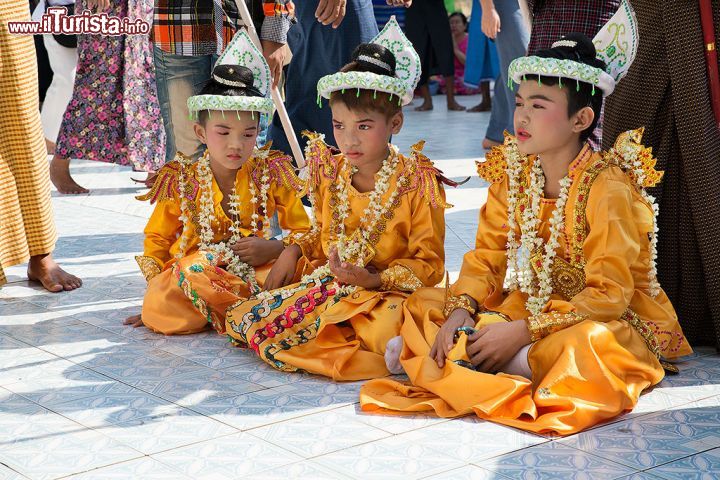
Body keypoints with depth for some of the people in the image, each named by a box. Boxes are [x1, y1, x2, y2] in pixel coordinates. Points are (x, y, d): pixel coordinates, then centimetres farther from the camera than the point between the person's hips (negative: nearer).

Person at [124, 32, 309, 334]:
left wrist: (273, 249, -15)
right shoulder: (182, 181, 2)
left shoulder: (269, 173, 1)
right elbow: (156, 239, 12)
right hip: (188, 271, 0)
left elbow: (304, 233, 5)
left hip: (254, 270, 0)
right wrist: (156, 288, -2)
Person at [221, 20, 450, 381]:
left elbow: (428, 264, -8)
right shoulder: (330, 173, 8)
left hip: (384, 293, -5)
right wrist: (295, 250, 5)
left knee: (387, 327, -41)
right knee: (243, 318, -10)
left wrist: (376, 279, -22)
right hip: (327, 282, 6)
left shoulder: (417, 182, -9)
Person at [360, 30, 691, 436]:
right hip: (533, 304, 6)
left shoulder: (606, 188, -21)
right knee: (423, 303, -3)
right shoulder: (512, 174, -1)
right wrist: (461, 311, -20)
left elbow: (608, 294, -25)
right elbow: (486, 257, 0)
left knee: (586, 343, -42)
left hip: (614, 319, -6)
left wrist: (522, 330, -30)